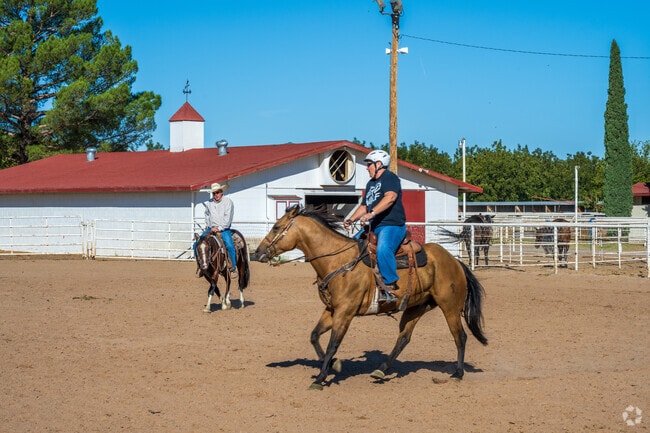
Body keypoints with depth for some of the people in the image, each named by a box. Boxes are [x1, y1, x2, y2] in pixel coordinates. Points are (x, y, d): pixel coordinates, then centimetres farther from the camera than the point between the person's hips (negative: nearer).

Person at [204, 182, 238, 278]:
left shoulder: (228, 202, -3)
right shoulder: (209, 203, 11)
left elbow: (227, 218, -9)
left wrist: (219, 228, -16)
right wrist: (208, 225, 16)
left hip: (224, 229, -4)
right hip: (211, 229, 5)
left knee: (229, 246, -26)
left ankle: (233, 268, -15)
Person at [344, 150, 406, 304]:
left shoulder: (389, 178, -7)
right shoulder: (370, 184, 24)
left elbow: (390, 197, -25)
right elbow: (364, 206, 28)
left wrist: (371, 213, -33)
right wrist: (351, 220, 10)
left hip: (392, 225, -11)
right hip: (374, 227, 11)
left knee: (383, 249, -36)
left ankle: (390, 287, -33)